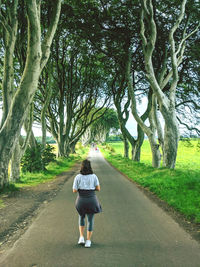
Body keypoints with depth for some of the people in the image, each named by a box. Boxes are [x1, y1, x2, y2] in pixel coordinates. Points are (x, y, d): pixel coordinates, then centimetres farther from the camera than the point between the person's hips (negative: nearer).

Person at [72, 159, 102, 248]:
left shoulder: (78, 177, -7)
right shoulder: (94, 176, -6)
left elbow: (74, 190, -8)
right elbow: (98, 188, -5)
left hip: (81, 201, 0)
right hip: (92, 200, 0)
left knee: (81, 217, 27)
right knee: (90, 220, 16)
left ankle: (81, 237, 21)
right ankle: (88, 241, 18)